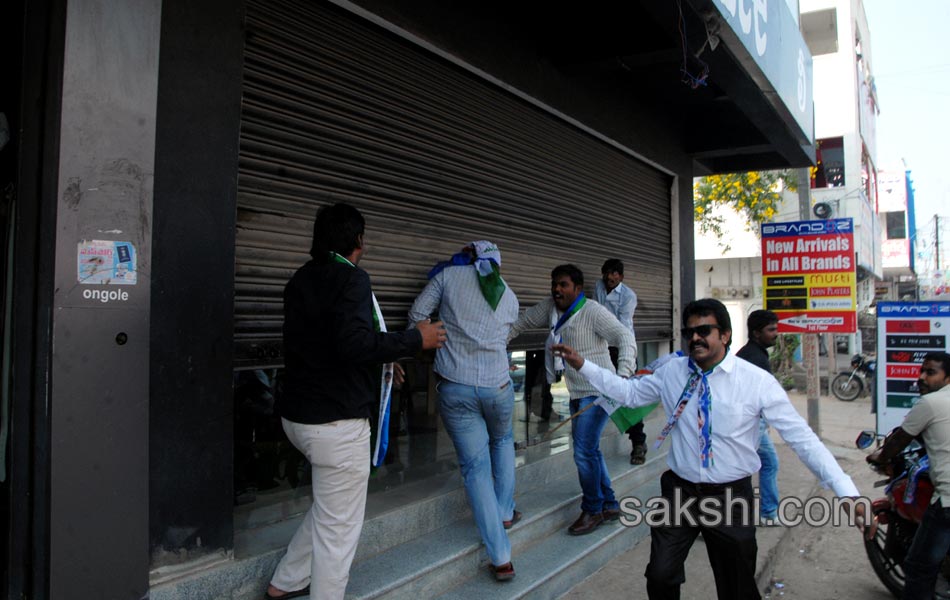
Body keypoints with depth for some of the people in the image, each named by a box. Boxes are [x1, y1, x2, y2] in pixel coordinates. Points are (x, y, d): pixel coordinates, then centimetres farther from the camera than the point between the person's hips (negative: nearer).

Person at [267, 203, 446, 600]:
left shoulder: (301, 280, 11)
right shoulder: (351, 279, -15)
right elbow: (355, 344, -29)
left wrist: (381, 363, 22)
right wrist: (415, 340, -17)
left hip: (297, 413, 9)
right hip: (336, 422, -9)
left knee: (330, 505, 27)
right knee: (338, 526, 3)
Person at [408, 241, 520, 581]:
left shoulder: (449, 275, 3)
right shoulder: (509, 297, 12)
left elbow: (417, 315, 3)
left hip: (455, 388, -2)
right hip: (497, 385, 2)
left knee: (476, 468, 6)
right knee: (503, 441, 34)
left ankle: (501, 559, 7)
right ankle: (505, 512, 36)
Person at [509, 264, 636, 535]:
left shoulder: (593, 312, -16)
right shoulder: (550, 307, 4)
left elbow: (625, 337, -22)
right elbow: (522, 322, 12)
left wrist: (623, 375, -35)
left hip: (597, 392, -8)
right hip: (576, 393, 8)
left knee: (584, 452, -10)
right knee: (589, 450, 16)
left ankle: (593, 510, 10)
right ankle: (610, 505, 30)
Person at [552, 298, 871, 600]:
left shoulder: (758, 381, -12)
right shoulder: (672, 372, -2)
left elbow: (801, 437, -11)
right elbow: (629, 392, 9)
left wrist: (847, 492, -16)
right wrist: (582, 365, 1)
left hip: (731, 498, -2)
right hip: (679, 492, 2)